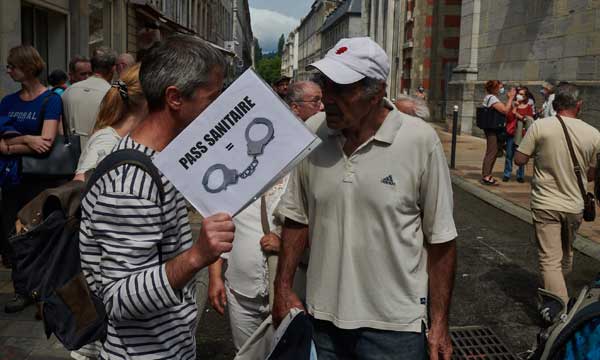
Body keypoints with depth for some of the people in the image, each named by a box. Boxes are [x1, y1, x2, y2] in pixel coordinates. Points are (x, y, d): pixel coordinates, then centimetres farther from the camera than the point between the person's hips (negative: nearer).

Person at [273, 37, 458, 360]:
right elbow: (297, 218, 6)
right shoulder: (311, 132, -4)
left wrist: (439, 323, -5)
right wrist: (283, 288, 5)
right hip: (322, 315, 3)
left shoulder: (421, 141, -13)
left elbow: (440, 238, -7)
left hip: (394, 325, -3)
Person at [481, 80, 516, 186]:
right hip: (492, 130, -11)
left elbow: (503, 109, 16)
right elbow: (505, 110, -20)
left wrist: (509, 98, 12)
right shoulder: (492, 98, -14)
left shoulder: (492, 97, 19)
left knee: (493, 152, 14)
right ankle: (486, 177, -8)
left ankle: (487, 175, 19)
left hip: (493, 129, 11)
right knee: (491, 152, -10)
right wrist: (511, 98, -13)